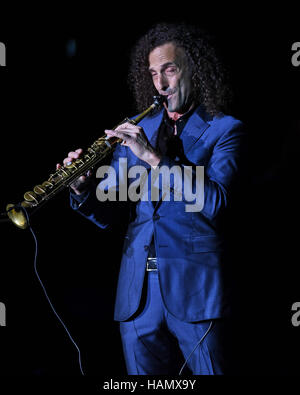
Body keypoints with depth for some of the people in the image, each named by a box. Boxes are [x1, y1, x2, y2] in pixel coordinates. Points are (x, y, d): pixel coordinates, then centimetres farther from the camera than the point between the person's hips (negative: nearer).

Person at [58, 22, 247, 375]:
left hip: (194, 291, -4)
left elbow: (214, 201, -16)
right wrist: (82, 189, -12)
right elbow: (107, 216, 10)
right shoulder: (138, 130, 14)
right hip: (138, 290, 4)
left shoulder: (224, 129, 1)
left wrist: (154, 157, -21)